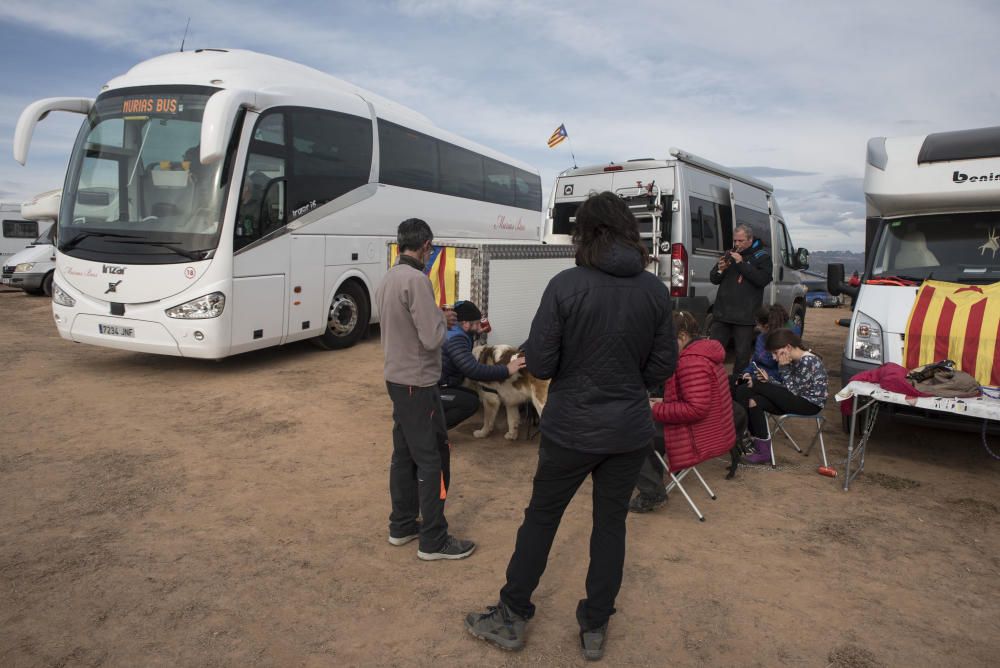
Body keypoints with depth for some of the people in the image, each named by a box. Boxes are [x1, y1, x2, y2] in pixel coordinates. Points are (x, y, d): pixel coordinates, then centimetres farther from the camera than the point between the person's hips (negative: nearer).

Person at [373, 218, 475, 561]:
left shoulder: (388, 278, 8)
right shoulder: (416, 279, -20)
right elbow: (432, 339, -23)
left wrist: (437, 316, 13)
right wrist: (442, 319, -4)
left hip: (396, 379, 9)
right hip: (418, 384, -9)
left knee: (404, 454, 16)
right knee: (432, 459, 0)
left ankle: (401, 526, 27)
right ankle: (434, 540, 9)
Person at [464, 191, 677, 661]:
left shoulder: (566, 286, -16)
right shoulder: (655, 291, -4)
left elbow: (538, 364, -14)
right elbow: (663, 365, 1)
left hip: (570, 428, -3)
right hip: (630, 429, 3)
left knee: (541, 517, 15)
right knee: (611, 524, 18)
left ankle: (512, 617, 29)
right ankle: (594, 629, 31)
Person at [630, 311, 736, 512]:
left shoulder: (692, 361, -24)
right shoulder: (703, 351, 9)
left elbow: (696, 409, -29)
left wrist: (656, 410, -19)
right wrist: (664, 402, 9)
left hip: (699, 436, -11)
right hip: (711, 430, 11)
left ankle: (652, 493, 3)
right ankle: (654, 483, 27)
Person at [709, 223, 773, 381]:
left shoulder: (762, 256, 2)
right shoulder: (730, 254, 15)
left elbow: (763, 279, -14)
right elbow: (713, 279, 18)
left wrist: (742, 263, -16)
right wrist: (720, 269, -4)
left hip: (745, 316, -4)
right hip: (722, 313, 4)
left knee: (742, 355, 3)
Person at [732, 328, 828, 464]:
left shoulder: (808, 361, -20)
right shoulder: (795, 360, 8)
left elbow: (791, 390, -18)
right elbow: (786, 388, 7)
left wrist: (784, 367, -13)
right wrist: (768, 381, -9)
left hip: (810, 404, -9)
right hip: (799, 399, 9)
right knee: (755, 401, -13)